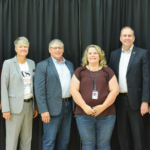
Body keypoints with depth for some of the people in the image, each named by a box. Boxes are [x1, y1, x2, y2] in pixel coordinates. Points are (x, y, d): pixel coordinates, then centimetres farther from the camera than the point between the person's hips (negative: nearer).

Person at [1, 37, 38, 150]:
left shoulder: (32, 63, 10)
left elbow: (33, 85, 12)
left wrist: (36, 106, 10)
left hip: (29, 104, 5)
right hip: (15, 105, -4)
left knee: (27, 138, 11)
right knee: (12, 139, 1)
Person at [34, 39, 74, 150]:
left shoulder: (70, 64, 14)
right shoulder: (43, 66, -4)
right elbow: (39, 90, -10)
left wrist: (75, 106, 8)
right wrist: (43, 110, -16)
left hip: (68, 105, 6)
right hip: (53, 107, -5)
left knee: (64, 140, 14)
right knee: (49, 140, 0)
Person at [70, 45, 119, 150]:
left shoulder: (107, 71, 8)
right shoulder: (80, 71, 8)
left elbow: (115, 90, 1)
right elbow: (73, 90, 0)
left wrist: (103, 106, -11)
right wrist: (84, 106, -12)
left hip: (106, 114, 0)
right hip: (84, 114, 0)